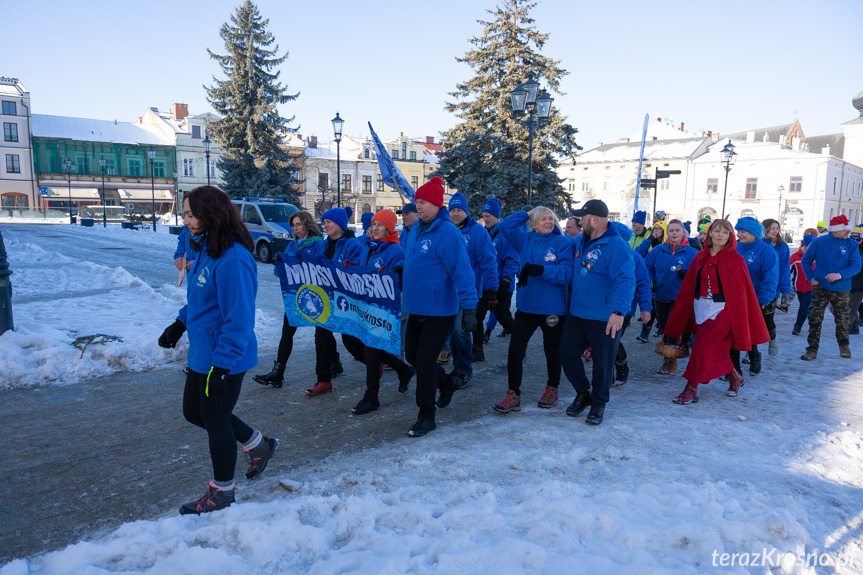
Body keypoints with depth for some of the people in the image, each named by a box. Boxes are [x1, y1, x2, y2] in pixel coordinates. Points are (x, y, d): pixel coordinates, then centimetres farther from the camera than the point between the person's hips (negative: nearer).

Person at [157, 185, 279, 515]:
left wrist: (221, 366, -23)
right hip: (201, 353, 10)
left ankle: (222, 492, 30)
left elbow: (239, 318, -25)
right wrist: (179, 325, 13)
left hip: (224, 360, -10)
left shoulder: (233, 259, -25)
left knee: (215, 420, 7)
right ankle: (259, 445, 36)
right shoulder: (204, 249, 6)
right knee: (194, 412, 21)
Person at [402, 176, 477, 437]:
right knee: (412, 355, 17)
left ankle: (426, 417, 12)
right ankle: (446, 384, 42)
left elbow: (462, 271, -22)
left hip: (440, 310, -9)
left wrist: (469, 308, -25)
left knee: (425, 361, -5)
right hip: (416, 307, 9)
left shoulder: (448, 234, -18)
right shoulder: (416, 229, 9)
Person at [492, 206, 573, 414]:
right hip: (526, 306, 3)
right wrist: (526, 214, 1)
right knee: (515, 350, -2)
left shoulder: (563, 242, -6)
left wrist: (541, 270, -27)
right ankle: (513, 395, 8)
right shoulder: (525, 239, 7)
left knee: (552, 351, 14)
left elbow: (567, 273, -16)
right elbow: (504, 226, 1)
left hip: (553, 309, -3)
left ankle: (552, 389, 35)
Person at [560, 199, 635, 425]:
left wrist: (619, 311, -36)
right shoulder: (580, 241, 8)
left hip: (605, 319, -7)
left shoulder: (616, 246, -18)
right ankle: (583, 393, 33)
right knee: (567, 353, 11)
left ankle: (599, 403, 27)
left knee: (603, 362, 6)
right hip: (576, 313, 8)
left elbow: (626, 280, -26)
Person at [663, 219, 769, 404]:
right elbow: (688, 286, 10)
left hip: (721, 311, -5)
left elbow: (740, 292, -6)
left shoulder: (735, 260, -5)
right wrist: (680, 310, 8)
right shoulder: (701, 257, 8)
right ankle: (734, 377, 38)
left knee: (702, 345, -14)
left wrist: (738, 322, -8)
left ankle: (692, 389, -6)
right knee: (716, 350, 12)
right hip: (700, 309, 5)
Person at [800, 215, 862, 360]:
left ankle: (844, 346, 36)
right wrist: (811, 278, -4)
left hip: (842, 290, 1)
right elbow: (806, 260, 5)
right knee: (815, 320, -2)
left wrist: (840, 275, -26)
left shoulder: (851, 244, -5)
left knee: (842, 320, 15)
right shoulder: (819, 242, -6)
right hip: (820, 288, -1)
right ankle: (812, 350, 6)